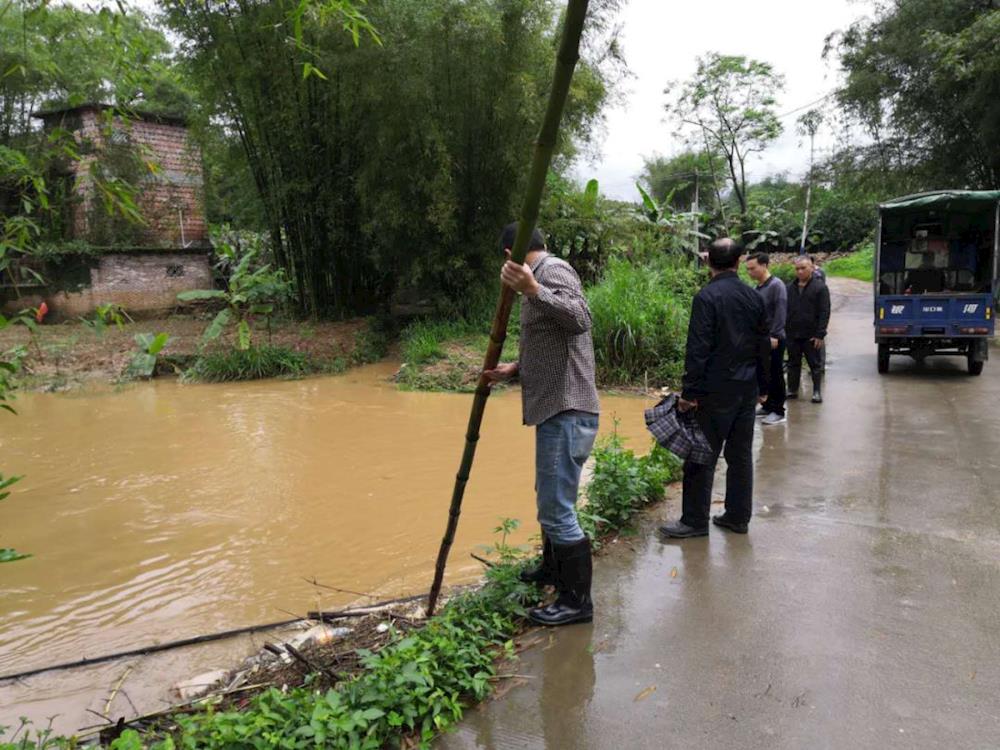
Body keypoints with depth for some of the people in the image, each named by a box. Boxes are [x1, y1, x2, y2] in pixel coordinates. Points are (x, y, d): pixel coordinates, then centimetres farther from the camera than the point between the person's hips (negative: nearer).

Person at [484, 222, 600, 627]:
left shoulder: (553, 269, -11)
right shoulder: (543, 277, 20)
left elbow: (580, 318, -31)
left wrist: (532, 289, -41)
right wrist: (516, 368, 16)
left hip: (566, 412, -11)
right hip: (556, 410, 11)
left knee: (557, 509, -6)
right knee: (551, 498, 25)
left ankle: (576, 600, 6)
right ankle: (554, 568, 43)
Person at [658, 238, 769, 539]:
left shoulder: (706, 297, -13)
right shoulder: (754, 297, 7)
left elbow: (698, 349, -17)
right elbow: (764, 345, 13)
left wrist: (690, 392, -13)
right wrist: (760, 384, 21)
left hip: (716, 390, -7)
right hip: (747, 388, 7)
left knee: (702, 456, 0)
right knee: (740, 454, 13)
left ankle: (694, 521, 6)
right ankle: (738, 516, 22)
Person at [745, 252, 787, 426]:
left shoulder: (776, 285, -13)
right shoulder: (758, 287, 11)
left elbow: (780, 312, -19)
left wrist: (774, 335, -22)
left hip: (774, 339, -7)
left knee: (775, 375, 0)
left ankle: (778, 411, 8)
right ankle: (767, 406, 24)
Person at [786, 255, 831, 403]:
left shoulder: (820, 287, -4)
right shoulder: (789, 287, 9)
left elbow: (824, 313, -7)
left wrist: (820, 334, -13)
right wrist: (783, 331, 5)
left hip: (811, 335, -4)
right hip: (792, 335, 4)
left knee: (816, 365, 5)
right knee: (793, 364, 11)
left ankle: (817, 392, 13)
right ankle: (792, 390, 20)